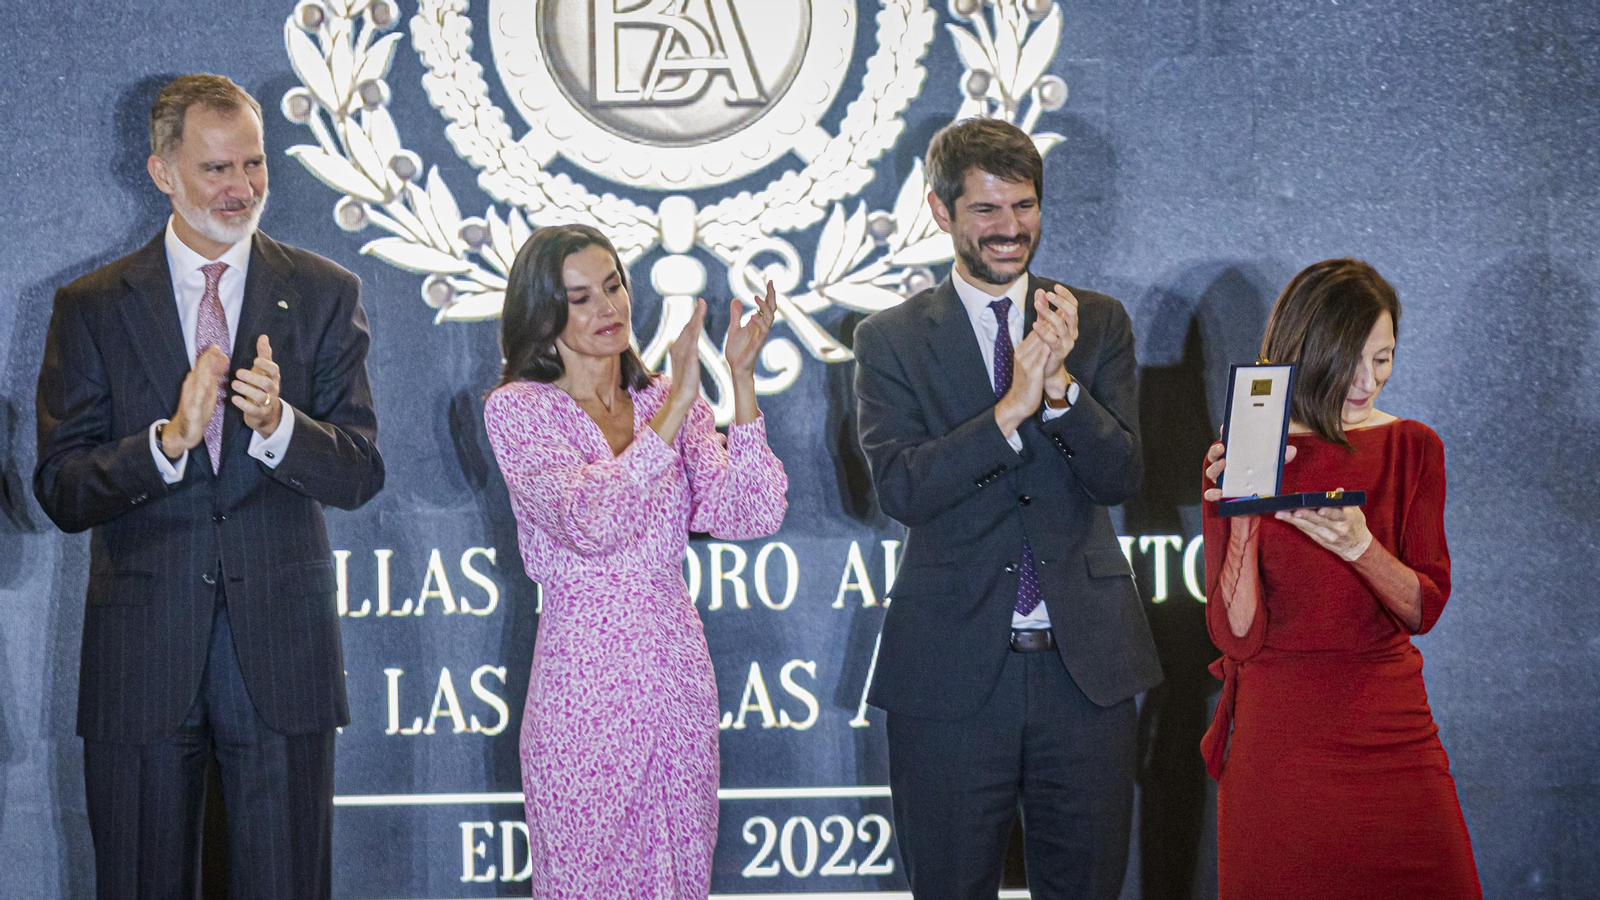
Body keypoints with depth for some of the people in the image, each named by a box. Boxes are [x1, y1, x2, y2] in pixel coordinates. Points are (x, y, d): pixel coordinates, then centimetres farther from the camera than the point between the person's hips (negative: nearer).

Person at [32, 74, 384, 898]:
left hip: (282, 644, 0)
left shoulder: (323, 295, 6)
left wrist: (276, 424, -21)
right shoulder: (91, 307, 4)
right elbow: (60, 491, -3)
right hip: (141, 651, 0)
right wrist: (169, 441, -20)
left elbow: (360, 474, -1)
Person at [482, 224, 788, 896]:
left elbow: (751, 515, -6)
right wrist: (676, 406, -25)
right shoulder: (518, 410, -5)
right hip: (584, 677, -4)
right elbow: (588, 524, -22)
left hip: (677, 668, 4)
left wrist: (742, 382, -14)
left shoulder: (668, 401, 8)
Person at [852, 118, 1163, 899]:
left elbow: (1120, 476, -2)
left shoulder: (1098, 324, 7)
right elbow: (901, 488, -12)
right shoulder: (891, 341, 1)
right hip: (952, 672, -1)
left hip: (1085, 661, 2)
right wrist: (1013, 407, -21)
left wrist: (1062, 385, -18)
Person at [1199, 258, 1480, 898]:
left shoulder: (1412, 448, 4)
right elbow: (1237, 635, -9)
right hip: (1278, 742, -2)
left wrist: (1359, 544, -20)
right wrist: (1243, 509, -20)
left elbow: (1424, 609, -2)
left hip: (1392, 737, 2)